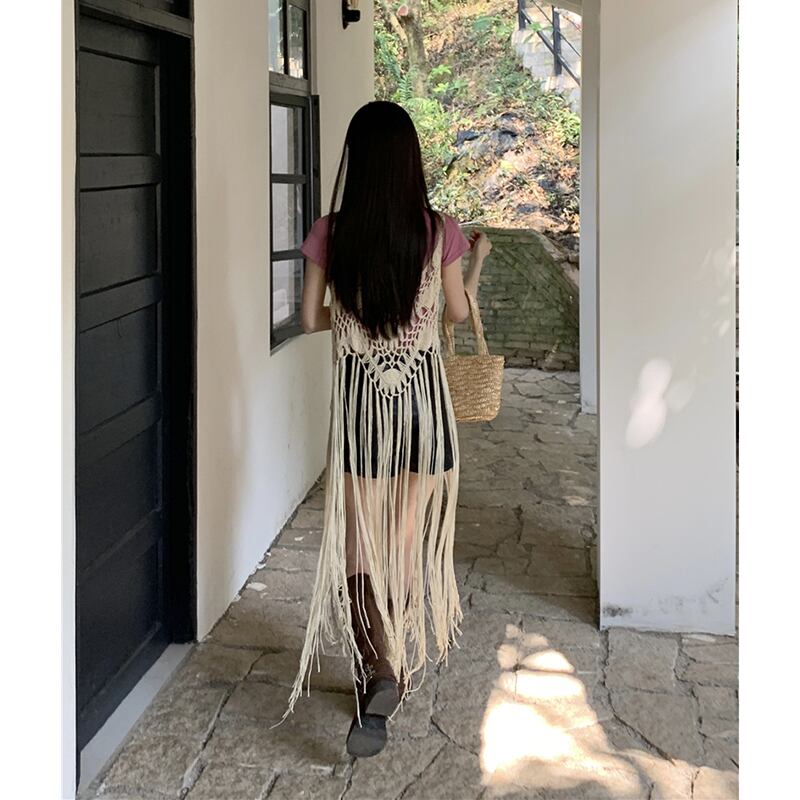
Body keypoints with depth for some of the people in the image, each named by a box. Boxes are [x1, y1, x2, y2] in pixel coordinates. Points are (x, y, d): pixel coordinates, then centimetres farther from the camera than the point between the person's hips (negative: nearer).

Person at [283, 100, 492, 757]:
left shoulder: (330, 233, -7)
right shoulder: (438, 231, -8)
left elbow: (311, 320, 2)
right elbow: (459, 312, 6)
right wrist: (478, 259, 24)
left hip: (359, 396, 0)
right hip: (422, 391, 0)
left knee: (361, 535, 9)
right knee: (413, 530, 14)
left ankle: (377, 670, 2)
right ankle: (399, 664, 13)